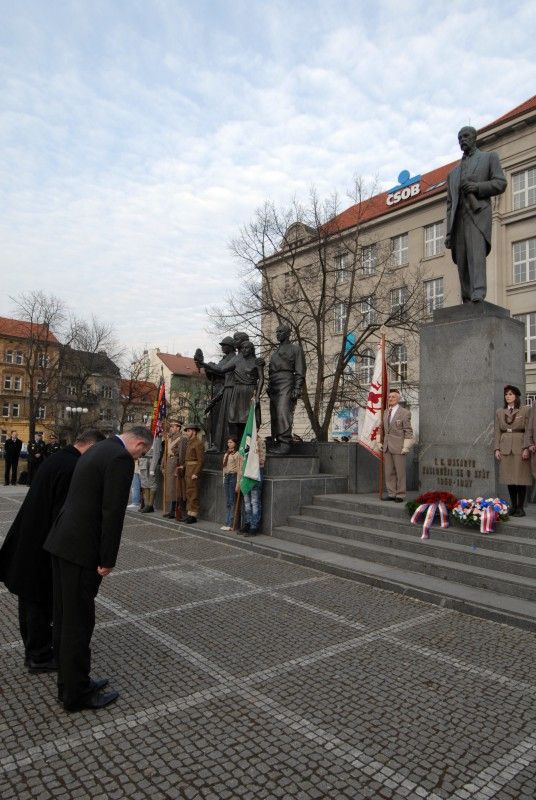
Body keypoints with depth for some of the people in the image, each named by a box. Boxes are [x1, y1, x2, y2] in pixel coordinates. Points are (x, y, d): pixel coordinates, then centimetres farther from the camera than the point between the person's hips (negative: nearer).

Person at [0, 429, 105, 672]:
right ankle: (40, 656, 24)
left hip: (26, 540, 10)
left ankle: (34, 646, 40)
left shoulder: (55, 459, 7)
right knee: (41, 600, 7)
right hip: (42, 547, -10)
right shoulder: (74, 468, -24)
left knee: (30, 599, 21)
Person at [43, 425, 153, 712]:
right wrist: (107, 560, -14)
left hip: (61, 542, 10)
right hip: (81, 549, -10)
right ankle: (77, 694, 19)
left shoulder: (97, 450, 14)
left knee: (64, 619, 18)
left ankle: (68, 684, 32)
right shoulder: (121, 458, -16)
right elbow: (113, 513, -21)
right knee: (79, 623, 4)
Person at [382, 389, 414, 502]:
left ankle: (400, 495, 7)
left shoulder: (405, 413, -5)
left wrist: (406, 447, -12)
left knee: (400, 472, 0)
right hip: (387, 446, 6)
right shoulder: (386, 412, 14)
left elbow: (408, 431, -6)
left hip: (398, 446, -6)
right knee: (389, 472, 8)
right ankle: (391, 494, 15)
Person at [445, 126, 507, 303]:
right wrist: (448, 233, 12)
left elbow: (500, 184, 6)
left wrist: (475, 187, -10)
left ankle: (478, 294, -39)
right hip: (458, 220, 4)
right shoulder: (453, 172, 31)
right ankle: (467, 303, -9)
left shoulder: (489, 157, 20)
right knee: (462, 263, -6)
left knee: (476, 254, -26)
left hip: (478, 214, -4)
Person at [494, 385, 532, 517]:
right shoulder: (499, 412, 11)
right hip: (505, 448, 3)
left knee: (521, 478, -2)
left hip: (520, 448, -3)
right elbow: (497, 432, 10)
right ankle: (513, 506, 14)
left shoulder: (525, 410, 2)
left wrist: (526, 448, -11)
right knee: (509, 479, 5)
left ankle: (520, 507, 6)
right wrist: (497, 449, 3)